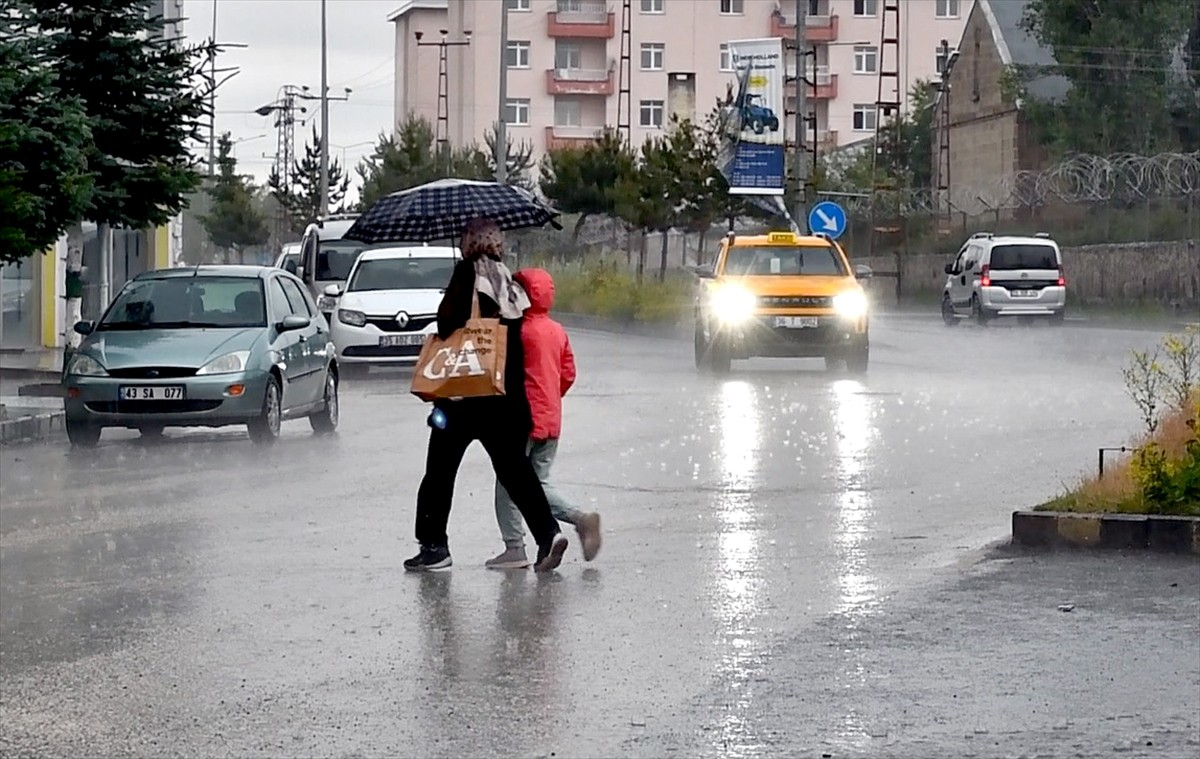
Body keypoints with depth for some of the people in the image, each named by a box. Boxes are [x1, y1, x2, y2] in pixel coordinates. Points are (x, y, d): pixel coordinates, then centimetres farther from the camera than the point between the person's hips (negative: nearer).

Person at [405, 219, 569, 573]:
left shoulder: (468, 272, -6)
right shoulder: (510, 282, 10)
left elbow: (449, 319, -17)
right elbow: (520, 341, 11)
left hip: (464, 395, -5)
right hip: (507, 396, 5)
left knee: (440, 471, 6)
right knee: (514, 467, 7)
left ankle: (434, 545, 7)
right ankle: (548, 532, -9)